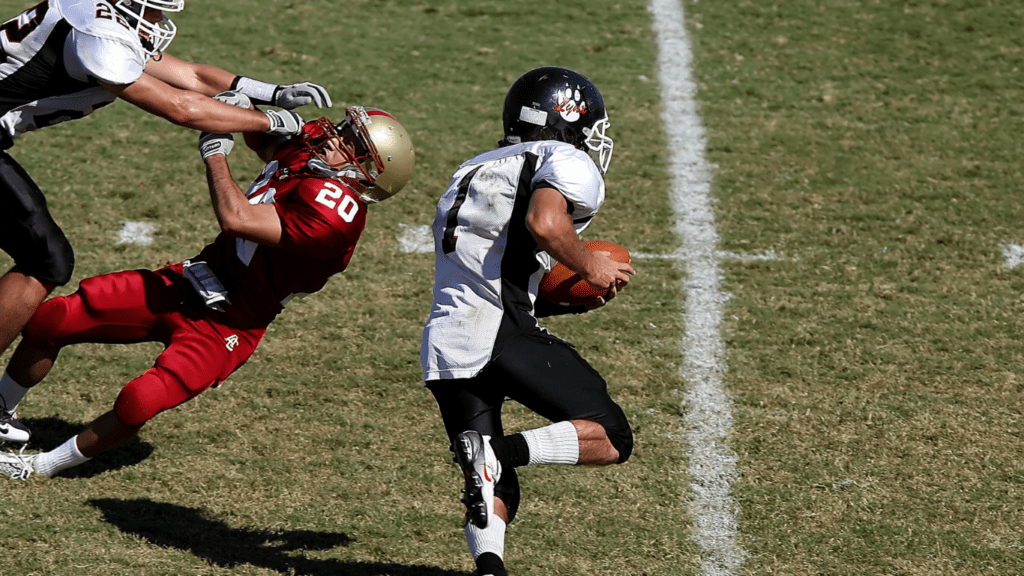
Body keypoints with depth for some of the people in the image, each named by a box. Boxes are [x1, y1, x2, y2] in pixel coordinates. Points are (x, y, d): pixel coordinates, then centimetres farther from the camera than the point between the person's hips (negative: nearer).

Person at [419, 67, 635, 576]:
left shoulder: (470, 174, 29)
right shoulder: (568, 164, 5)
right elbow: (543, 222, -18)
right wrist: (590, 269, -1)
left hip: (443, 351, 7)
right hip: (502, 338, -7)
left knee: (492, 493, 12)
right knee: (610, 438, 3)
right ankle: (501, 451, -19)